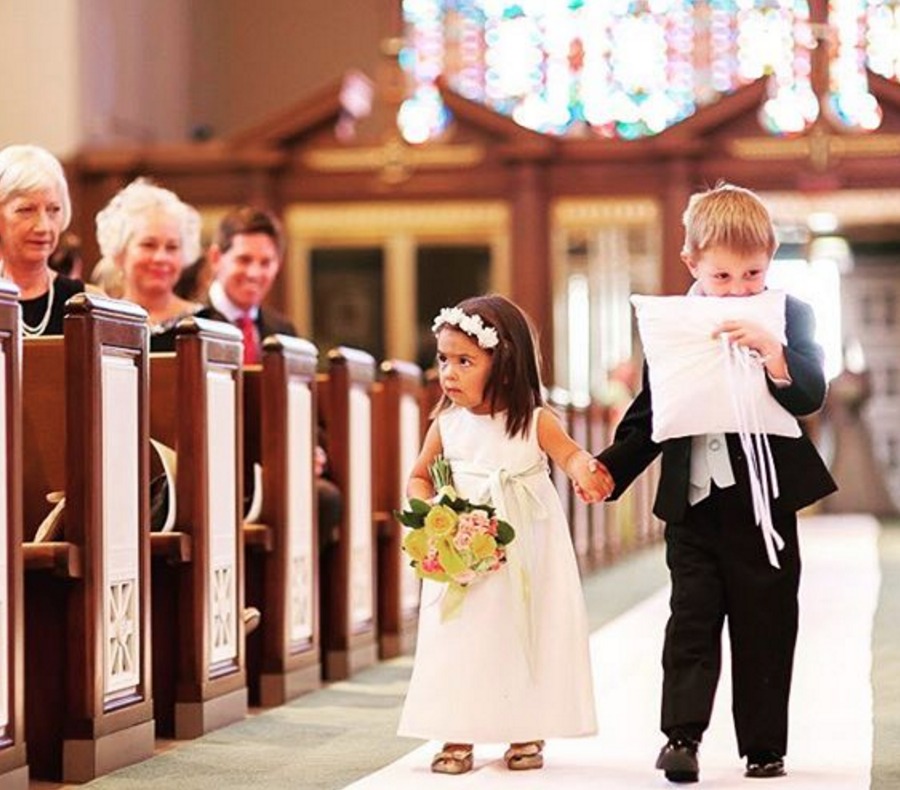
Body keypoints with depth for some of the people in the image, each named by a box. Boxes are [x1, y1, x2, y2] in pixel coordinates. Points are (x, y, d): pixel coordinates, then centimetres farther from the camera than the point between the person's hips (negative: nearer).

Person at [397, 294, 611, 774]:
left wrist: (584, 471, -33)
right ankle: (457, 737, 10)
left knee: (526, 635, 5)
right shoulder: (446, 424, -1)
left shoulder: (535, 421, -8)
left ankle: (527, 734, 17)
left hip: (526, 553, -1)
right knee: (459, 637, 1)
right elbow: (419, 476, 9)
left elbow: (570, 454, -8)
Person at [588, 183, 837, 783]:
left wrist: (772, 351, -30)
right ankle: (682, 735, 0)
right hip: (693, 502, 1)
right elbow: (650, 414, 11)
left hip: (764, 499, -1)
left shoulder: (790, 316, -1)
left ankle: (765, 746, 15)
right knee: (692, 618, -1)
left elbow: (811, 394, -14)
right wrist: (611, 466, -1)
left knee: (765, 626, 6)